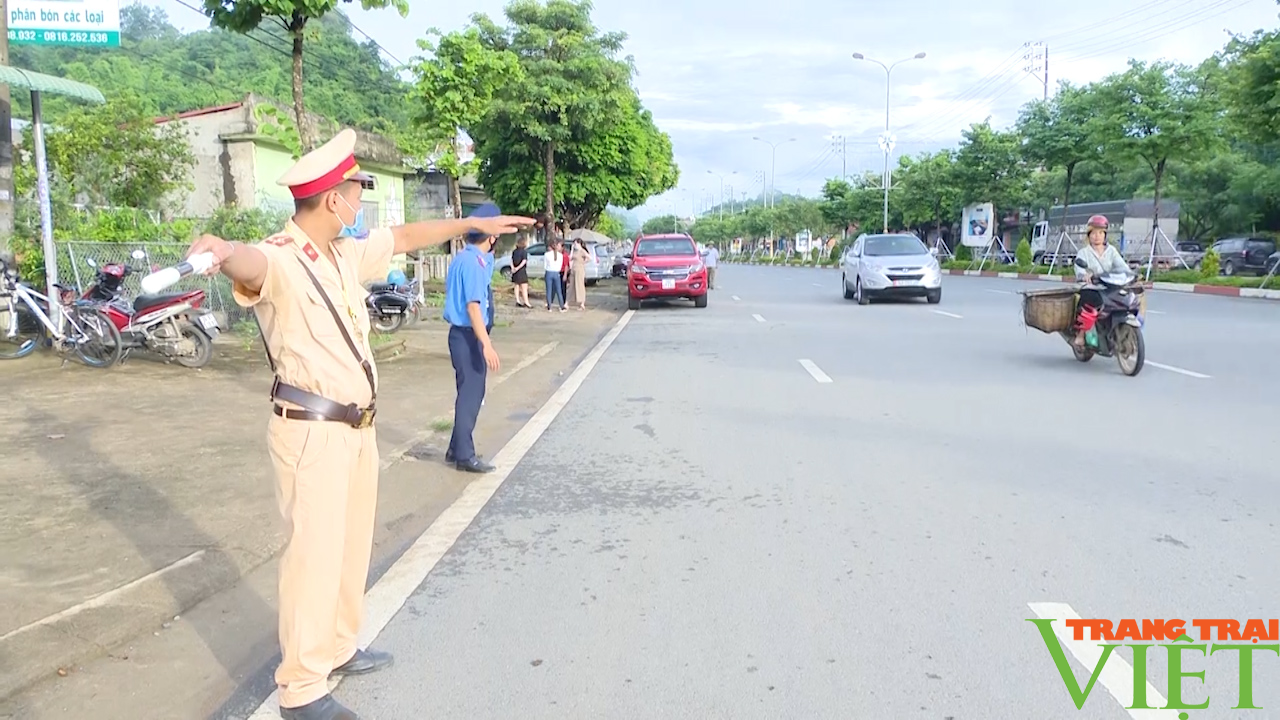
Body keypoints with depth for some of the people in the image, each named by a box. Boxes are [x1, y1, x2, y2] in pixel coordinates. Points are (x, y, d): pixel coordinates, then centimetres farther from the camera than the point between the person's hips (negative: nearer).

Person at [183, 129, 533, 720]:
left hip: (358, 426, 9)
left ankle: (337, 648, 36)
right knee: (314, 553, -3)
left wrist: (472, 224, 31)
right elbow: (251, 263, -42)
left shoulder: (347, 253, 9)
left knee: (353, 545, 19)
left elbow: (406, 237, 23)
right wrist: (222, 251, -65)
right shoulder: (279, 260, -18)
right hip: (312, 432, -9)